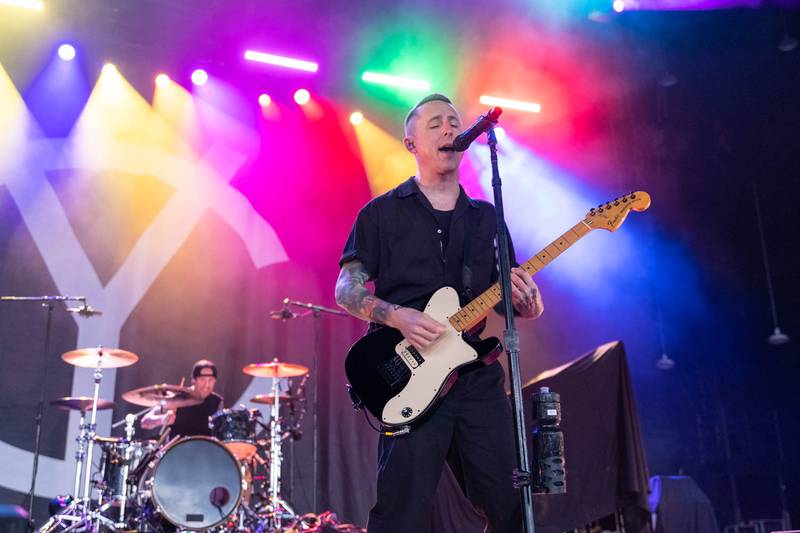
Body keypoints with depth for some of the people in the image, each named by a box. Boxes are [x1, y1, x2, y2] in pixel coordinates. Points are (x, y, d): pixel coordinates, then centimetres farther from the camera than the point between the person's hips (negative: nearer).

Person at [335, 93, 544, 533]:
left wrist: (526, 301, -8)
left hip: (479, 377, 4)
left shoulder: (487, 217, 16)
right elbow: (346, 289, 0)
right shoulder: (382, 213, 5)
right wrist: (397, 316, -19)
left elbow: (510, 297, 17)